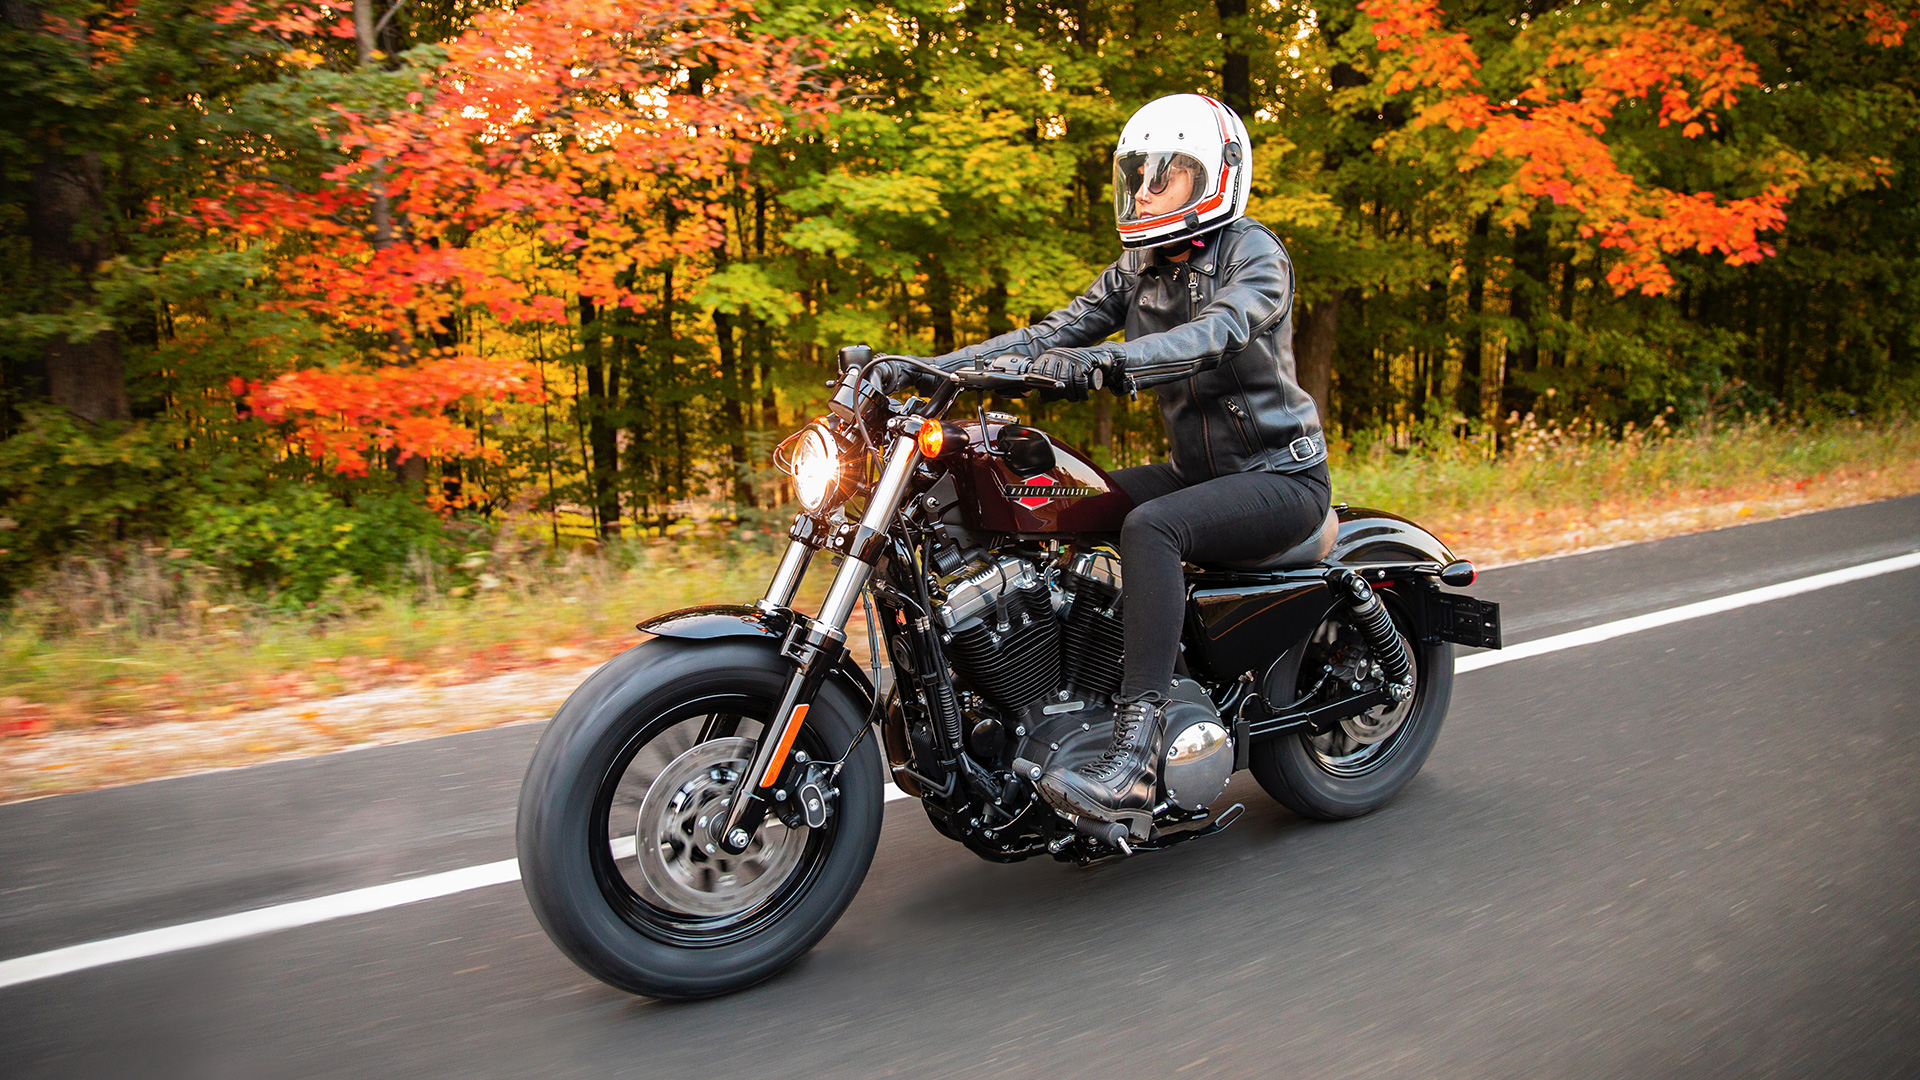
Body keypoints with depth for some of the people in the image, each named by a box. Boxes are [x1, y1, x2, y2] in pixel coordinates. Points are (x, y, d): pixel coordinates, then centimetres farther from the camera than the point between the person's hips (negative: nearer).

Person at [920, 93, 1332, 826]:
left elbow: (1214, 335, -32)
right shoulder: (1138, 269, 9)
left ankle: (1133, 761, -40)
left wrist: (1102, 363, -48)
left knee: (1149, 527, -35)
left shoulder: (1254, 253, -11)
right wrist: (931, 366, -12)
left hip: (1281, 476, -7)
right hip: (1195, 469, 7)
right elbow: (1053, 332, 0)